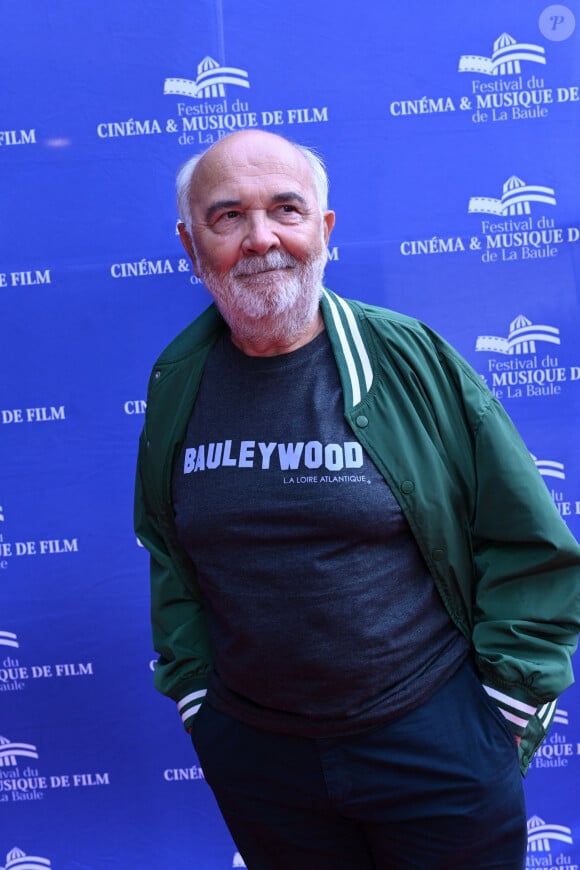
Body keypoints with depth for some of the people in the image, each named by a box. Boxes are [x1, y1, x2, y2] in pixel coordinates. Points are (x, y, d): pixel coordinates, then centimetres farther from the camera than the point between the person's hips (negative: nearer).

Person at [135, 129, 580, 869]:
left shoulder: (413, 359, -11)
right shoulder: (177, 382, -2)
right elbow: (167, 558, 10)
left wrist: (507, 716, -5)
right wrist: (195, 698, 7)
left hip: (432, 742, -2)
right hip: (250, 751, 3)